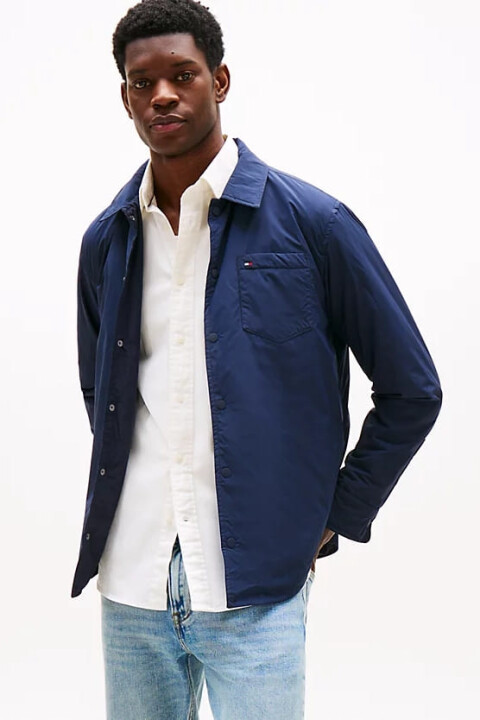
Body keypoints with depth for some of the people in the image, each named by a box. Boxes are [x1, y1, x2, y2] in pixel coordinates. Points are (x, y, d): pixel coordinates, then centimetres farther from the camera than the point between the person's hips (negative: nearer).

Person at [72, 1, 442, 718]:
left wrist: (335, 518, 0)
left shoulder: (311, 221, -6)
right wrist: (123, 495, 13)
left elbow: (412, 390, -1)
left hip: (254, 590, -4)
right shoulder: (106, 240, 7)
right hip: (130, 583, 4)